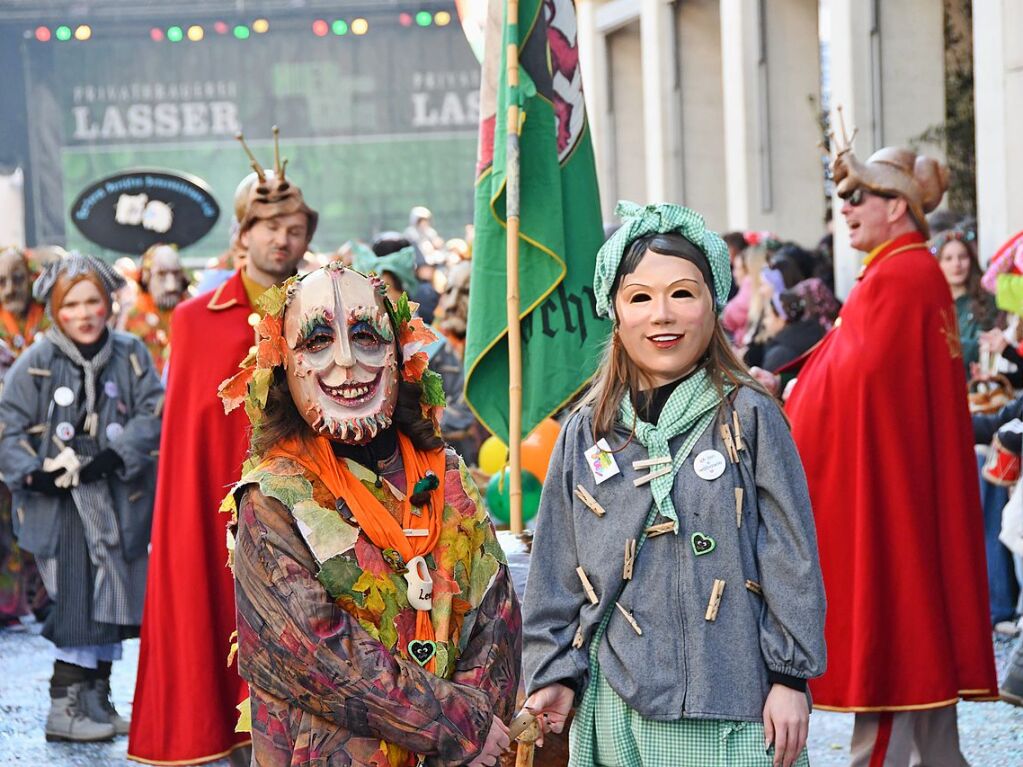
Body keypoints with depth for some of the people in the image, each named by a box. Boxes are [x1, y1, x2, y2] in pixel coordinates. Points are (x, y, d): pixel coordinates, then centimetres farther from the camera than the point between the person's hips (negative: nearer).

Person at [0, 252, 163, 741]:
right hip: (59, 499, -4)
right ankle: (64, 707, -5)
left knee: (113, 600, 9)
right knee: (77, 602, -11)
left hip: (117, 497, 4)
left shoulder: (130, 355, 2)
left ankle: (96, 701, 20)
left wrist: (114, 455, -17)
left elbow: (154, 414, -4)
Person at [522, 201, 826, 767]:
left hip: (728, 702, -2)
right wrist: (552, 671, 5)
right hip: (613, 705, 3)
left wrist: (791, 676, -5)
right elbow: (555, 569, 11)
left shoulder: (749, 417, -1)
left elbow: (791, 556, -2)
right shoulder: (587, 433, 7)